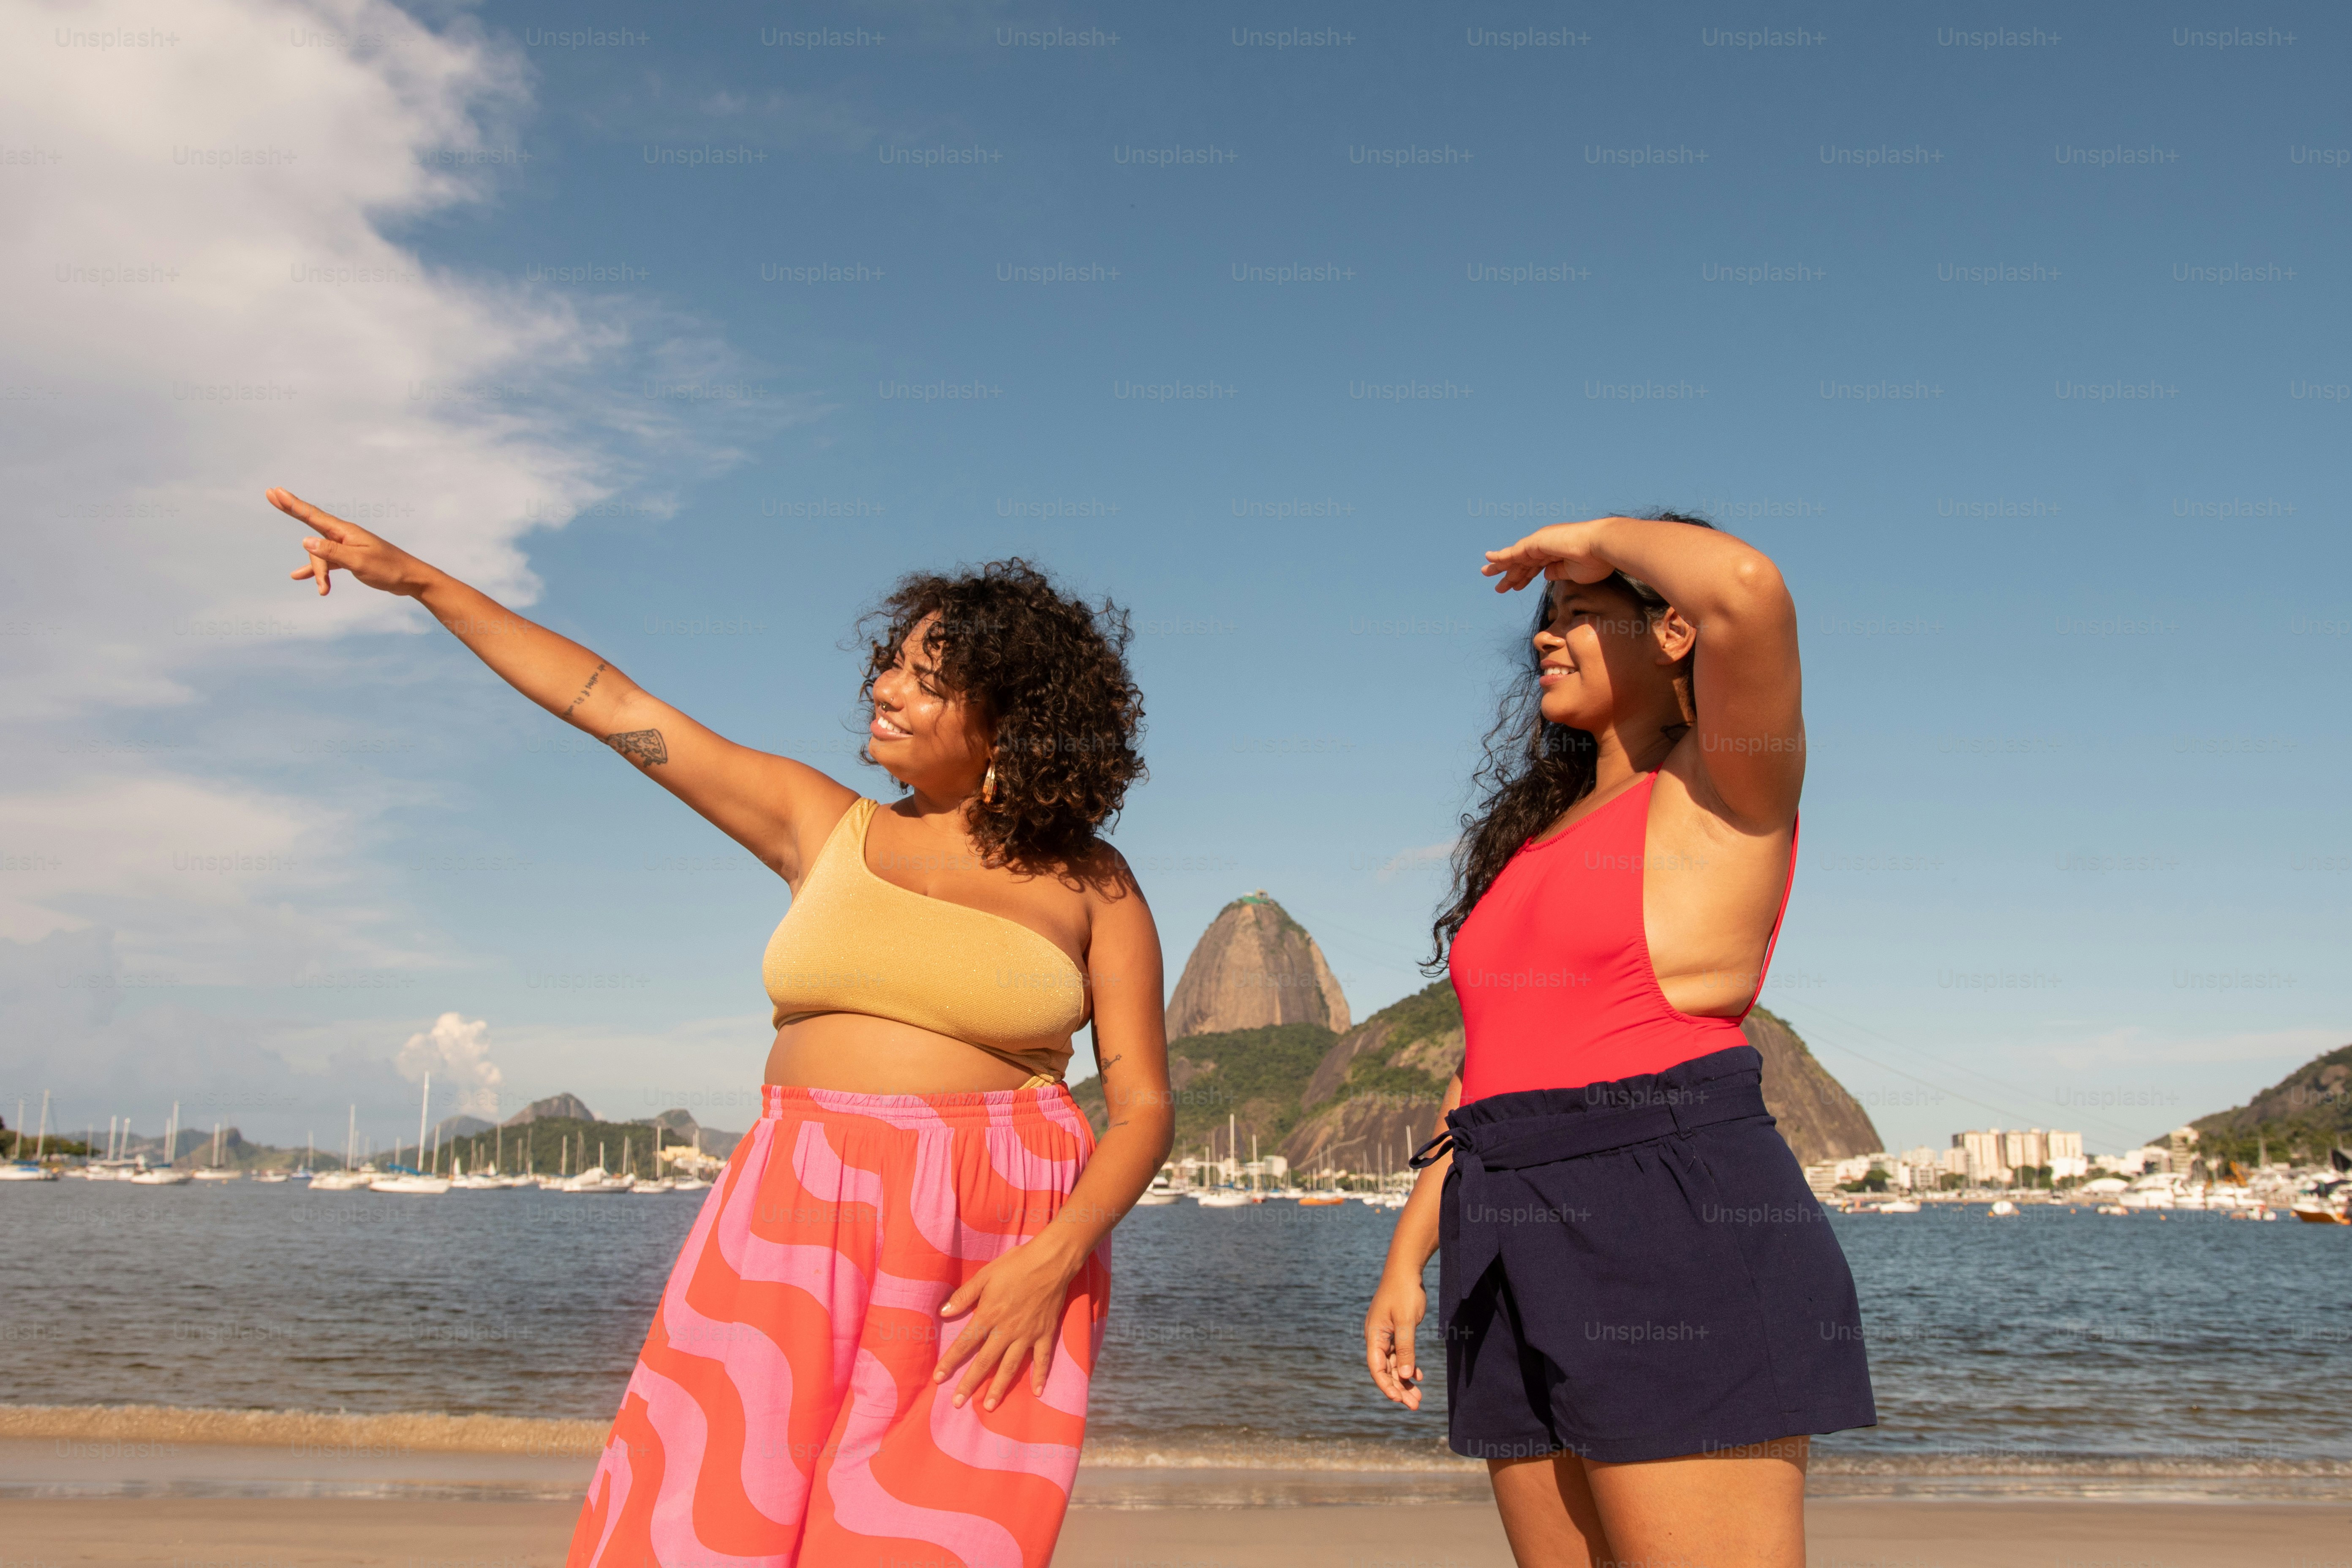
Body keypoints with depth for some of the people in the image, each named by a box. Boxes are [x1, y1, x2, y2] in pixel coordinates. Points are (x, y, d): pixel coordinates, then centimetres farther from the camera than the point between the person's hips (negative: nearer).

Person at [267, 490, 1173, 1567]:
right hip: (798, 1233, 3)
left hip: (1001, 1248, -2)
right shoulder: (820, 826, 9)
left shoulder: (1089, 886, 2)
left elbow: (1143, 1108, 0)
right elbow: (611, 705, 11)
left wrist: (1057, 1258, -17)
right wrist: (418, 580, 12)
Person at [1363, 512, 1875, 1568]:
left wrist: (1601, 535, -3)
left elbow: (1748, 590, -21)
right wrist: (1408, 1259, 16)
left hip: (1683, 1241, -8)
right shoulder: (1544, 834, 23)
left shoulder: (1735, 777, 0)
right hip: (1533, 1259, 8)